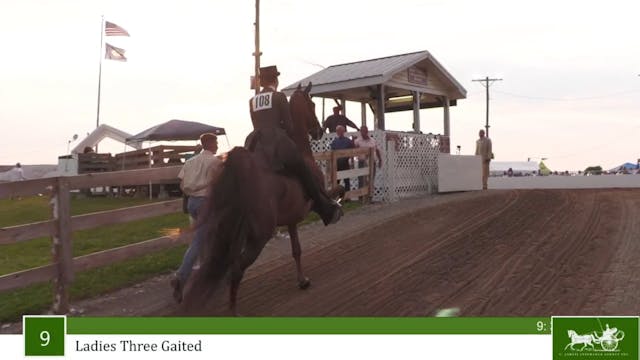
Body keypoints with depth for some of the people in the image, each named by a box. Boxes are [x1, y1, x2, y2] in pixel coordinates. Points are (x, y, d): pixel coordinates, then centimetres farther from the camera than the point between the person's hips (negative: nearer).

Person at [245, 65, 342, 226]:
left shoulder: (252, 101, 15)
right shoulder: (279, 97, 1)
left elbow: (257, 125, 17)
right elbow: (288, 124, 1)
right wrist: (289, 138, 18)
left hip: (255, 146, 4)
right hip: (278, 143, -4)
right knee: (306, 173, 6)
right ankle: (327, 210, 12)